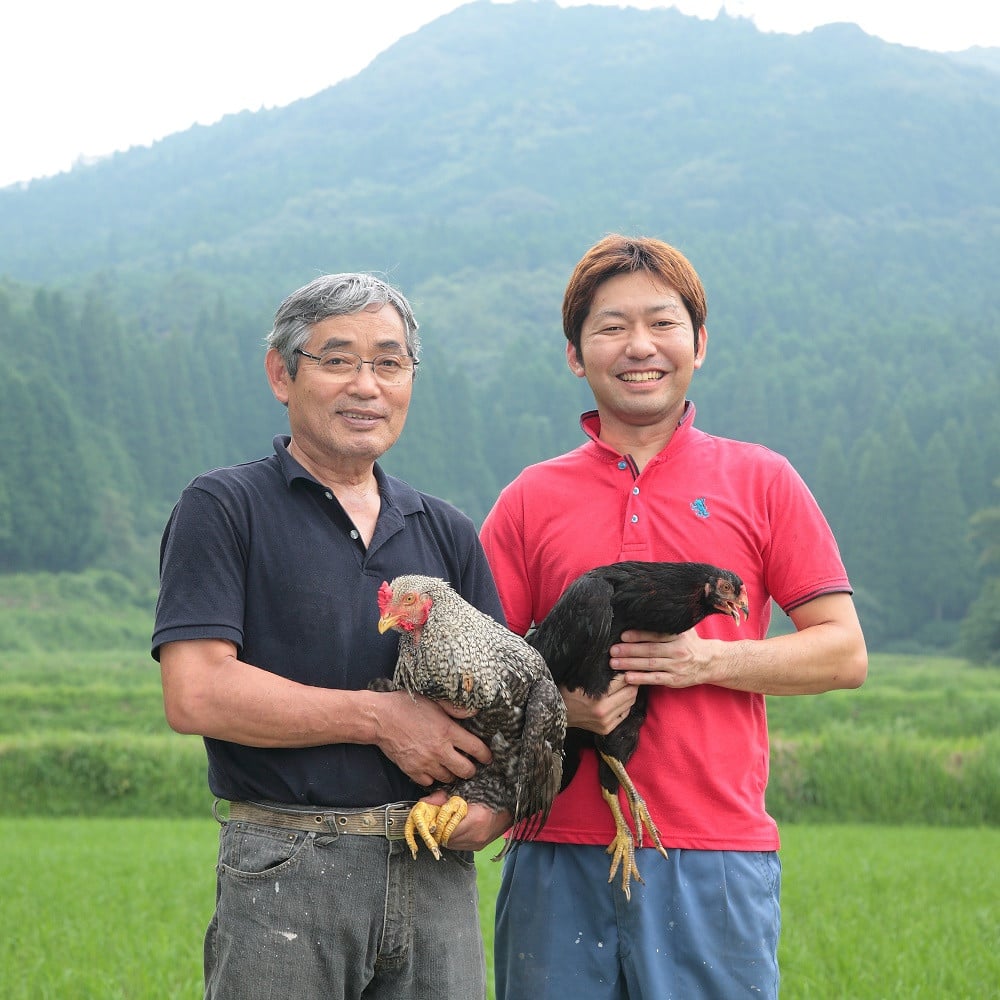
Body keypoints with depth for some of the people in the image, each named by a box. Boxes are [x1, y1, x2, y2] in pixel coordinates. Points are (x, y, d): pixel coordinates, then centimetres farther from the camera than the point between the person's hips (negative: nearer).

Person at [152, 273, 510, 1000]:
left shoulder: (445, 531, 15)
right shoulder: (225, 509, -1)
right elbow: (196, 694, -12)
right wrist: (380, 718, -11)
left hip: (436, 872, 4)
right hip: (285, 876, -4)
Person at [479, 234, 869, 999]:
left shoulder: (762, 483, 7)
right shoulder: (532, 499, 9)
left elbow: (844, 653, 5)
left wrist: (708, 659, -10)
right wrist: (558, 701, -12)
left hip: (717, 853, -1)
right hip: (562, 851, 1)